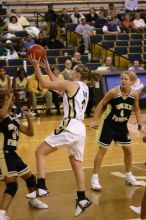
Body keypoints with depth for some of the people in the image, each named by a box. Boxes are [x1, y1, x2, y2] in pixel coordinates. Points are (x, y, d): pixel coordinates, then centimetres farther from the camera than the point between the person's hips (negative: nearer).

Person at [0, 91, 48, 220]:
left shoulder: (14, 119, 15)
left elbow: (30, 133, 17)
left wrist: (28, 117, 4)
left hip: (12, 153, 9)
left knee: (30, 177, 23)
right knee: (12, 184, -21)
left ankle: (33, 200, 48)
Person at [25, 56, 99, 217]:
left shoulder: (71, 84, -8)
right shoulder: (84, 88, 16)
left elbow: (45, 84, -7)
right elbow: (58, 85, 27)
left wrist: (36, 66, 2)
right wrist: (48, 69, 27)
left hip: (69, 127, -9)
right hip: (80, 129, 9)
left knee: (40, 152, 1)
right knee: (76, 164, 16)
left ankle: (41, 188, -8)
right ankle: (82, 199, 16)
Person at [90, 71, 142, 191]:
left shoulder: (134, 94, -10)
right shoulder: (114, 92, -21)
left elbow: (137, 110, 6)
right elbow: (101, 104, -13)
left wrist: (139, 124, 1)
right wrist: (94, 120, -16)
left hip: (122, 126, 5)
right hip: (109, 124, -4)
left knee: (128, 150, 10)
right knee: (102, 150, -3)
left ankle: (129, 176, 28)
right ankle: (95, 178, 3)